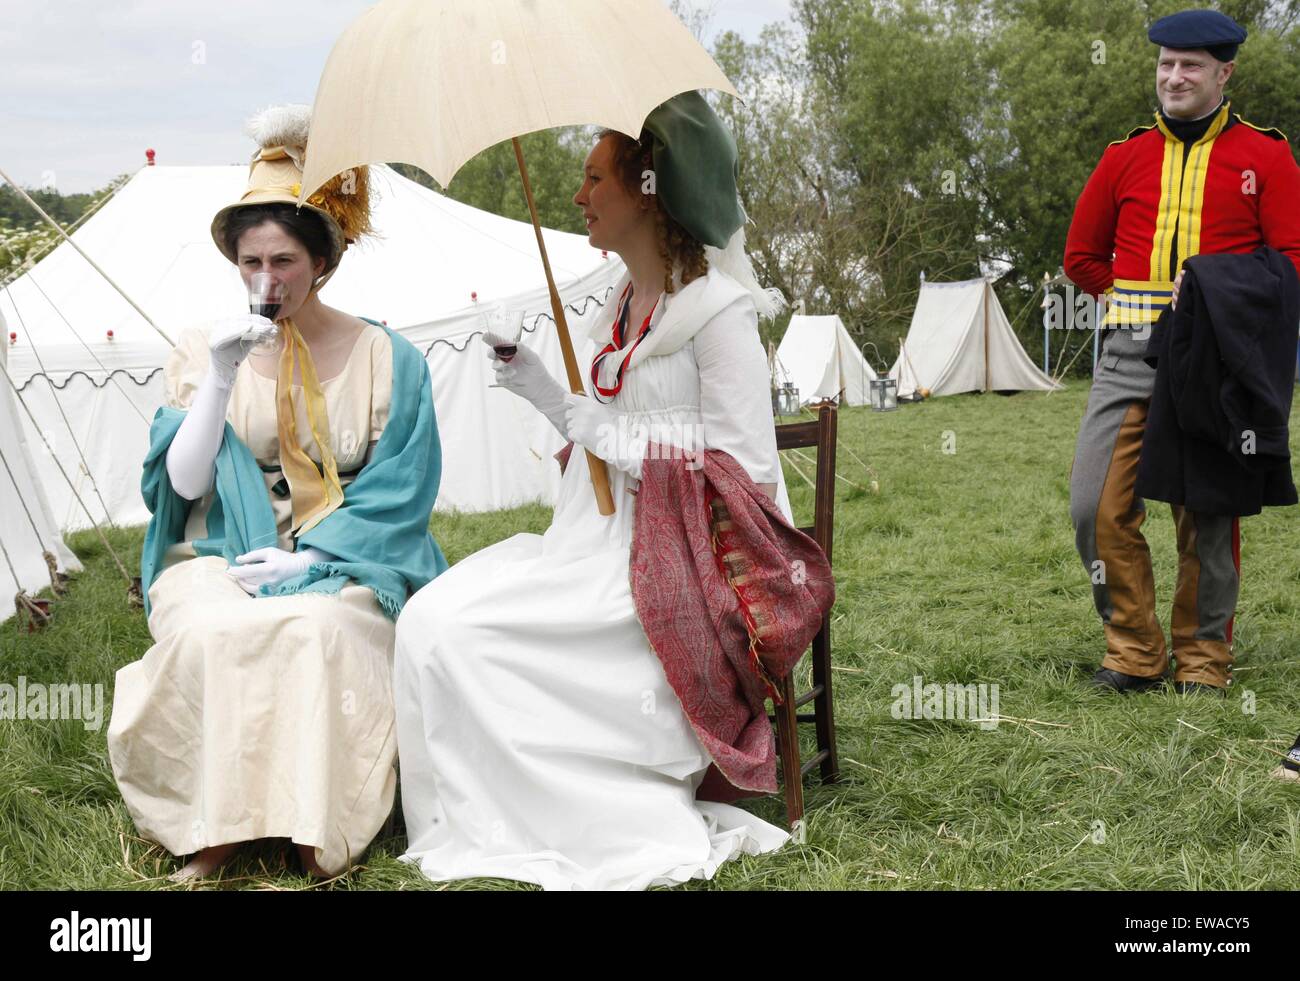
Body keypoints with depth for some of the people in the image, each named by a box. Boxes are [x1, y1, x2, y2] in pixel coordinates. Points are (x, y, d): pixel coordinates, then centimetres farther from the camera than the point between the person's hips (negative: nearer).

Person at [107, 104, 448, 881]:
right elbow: (184, 482, -1)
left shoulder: (385, 358, 5)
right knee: (214, 633, -33)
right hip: (221, 558, 1)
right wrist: (220, 378, -12)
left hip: (341, 564, -1)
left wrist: (310, 560, -13)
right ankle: (215, 834, -20)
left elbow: (398, 495, 0)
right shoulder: (203, 350, 10)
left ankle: (317, 835, -24)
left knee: (319, 628, -35)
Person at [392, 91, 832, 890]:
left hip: (669, 564, -9)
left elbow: (746, 472, -16)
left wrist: (615, 436, -14)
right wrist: (541, 389, 10)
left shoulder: (718, 309, -11)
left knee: (447, 630, -19)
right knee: (432, 619, -9)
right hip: (602, 540, 9)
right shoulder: (624, 305, 16)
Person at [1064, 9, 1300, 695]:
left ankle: (1205, 658, 19)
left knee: (1208, 513, 3)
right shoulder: (1124, 158, 12)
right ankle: (1135, 652, 11)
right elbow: (1082, 258, 19)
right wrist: (1144, 299, 11)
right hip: (1128, 355, 3)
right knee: (1097, 506, -5)